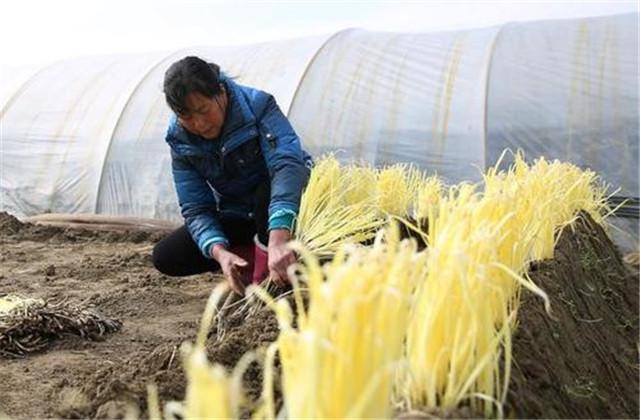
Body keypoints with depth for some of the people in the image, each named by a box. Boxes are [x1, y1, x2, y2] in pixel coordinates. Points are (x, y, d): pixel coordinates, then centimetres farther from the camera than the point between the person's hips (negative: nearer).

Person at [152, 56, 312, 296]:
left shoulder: (257, 105, -26)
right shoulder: (179, 139, -13)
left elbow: (288, 162, -43)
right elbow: (196, 209, -15)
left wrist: (278, 239, -57)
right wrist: (220, 252, -37)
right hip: (236, 218, 5)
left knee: (268, 191, -40)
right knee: (165, 257, -10)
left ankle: (267, 279, -19)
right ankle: (256, 258, -4)